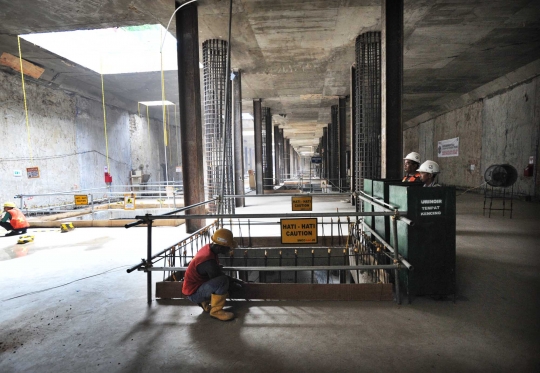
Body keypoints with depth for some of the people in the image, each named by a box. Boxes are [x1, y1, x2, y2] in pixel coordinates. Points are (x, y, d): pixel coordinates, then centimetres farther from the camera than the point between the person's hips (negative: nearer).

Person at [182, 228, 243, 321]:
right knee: (223, 281, -29)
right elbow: (220, 277, -17)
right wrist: (235, 280, 0)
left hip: (197, 284, 9)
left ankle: (204, 301, 13)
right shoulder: (209, 261, -31)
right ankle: (216, 311, -11)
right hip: (194, 293, -9)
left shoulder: (208, 247, -4)